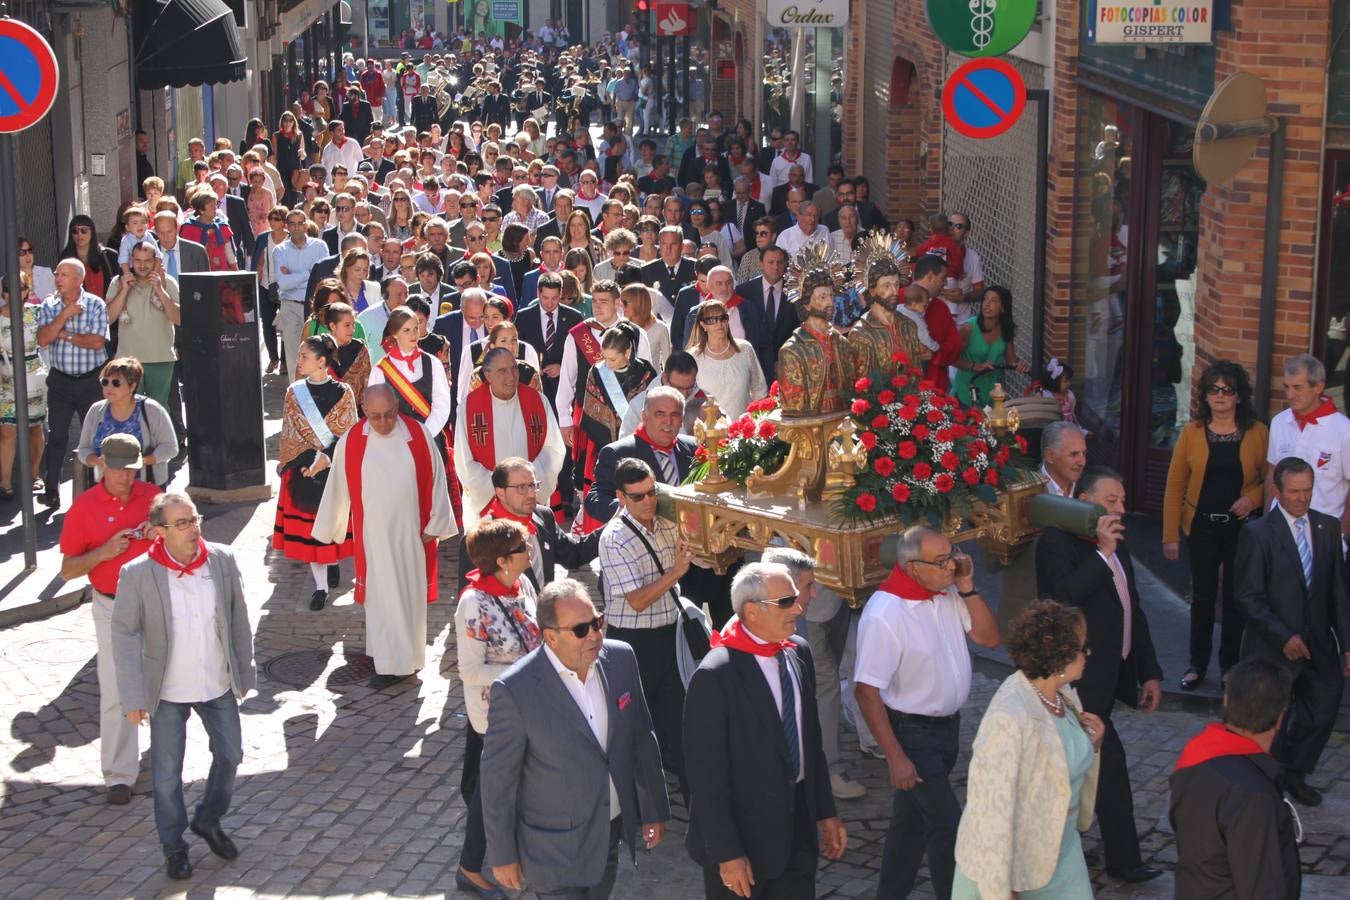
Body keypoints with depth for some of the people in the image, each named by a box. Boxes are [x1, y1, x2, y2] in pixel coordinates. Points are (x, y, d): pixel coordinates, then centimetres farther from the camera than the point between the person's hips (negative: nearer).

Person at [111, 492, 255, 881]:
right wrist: (134, 696, -13)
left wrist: (245, 672, 6)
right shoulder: (138, 574, -18)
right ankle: (173, 846, 29)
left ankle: (208, 821, 41)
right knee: (167, 773, 10)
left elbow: (238, 619, 1)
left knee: (230, 755, 16)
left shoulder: (223, 560, -9)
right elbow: (124, 634, -12)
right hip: (168, 691, -3)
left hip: (219, 685, 3)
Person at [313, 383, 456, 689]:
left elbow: (435, 480, -1)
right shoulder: (350, 443, -7)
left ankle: (410, 655, 26)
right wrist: (331, 529, 12)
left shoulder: (418, 434, -8)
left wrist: (435, 524, 0)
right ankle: (390, 664, 10)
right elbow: (338, 490, 3)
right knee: (382, 596, 2)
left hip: (412, 533, 1)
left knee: (412, 593, 10)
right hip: (374, 535, -1)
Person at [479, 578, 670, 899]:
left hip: (614, 828, 5)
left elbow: (641, 738, 4)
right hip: (556, 846, -5)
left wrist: (654, 810, 10)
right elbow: (498, 779, -14)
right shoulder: (515, 690, -23)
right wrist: (503, 856, -8)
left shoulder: (620, 658, -8)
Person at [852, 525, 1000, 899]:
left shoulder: (947, 593, -4)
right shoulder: (884, 614, -25)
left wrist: (967, 587, -11)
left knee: (912, 819, 19)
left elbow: (988, 637, 3)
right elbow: (867, 691, -22)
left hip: (948, 727, 7)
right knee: (948, 825, -4)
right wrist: (896, 758, -21)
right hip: (912, 733, -7)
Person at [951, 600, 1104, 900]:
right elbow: (992, 806, -25)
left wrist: (1090, 743, -6)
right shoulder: (1008, 718, -28)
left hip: (1060, 855, 7)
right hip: (1011, 863, -7)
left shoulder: (1063, 696, -2)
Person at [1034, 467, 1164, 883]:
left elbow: (1133, 611, 18)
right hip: (1080, 677, -8)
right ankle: (1123, 859, 3)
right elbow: (1062, 596, -30)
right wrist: (1102, 554, -29)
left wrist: (1149, 672, 15)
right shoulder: (1057, 542, -13)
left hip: (1109, 675, 8)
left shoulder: (1116, 546, 14)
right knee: (1110, 761, -6)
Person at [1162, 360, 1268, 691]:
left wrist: (1254, 498, -18)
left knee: (1235, 598, 9)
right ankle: (1197, 664, 22)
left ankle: (1230, 665, 22)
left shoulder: (1257, 433, -3)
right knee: (1202, 596, 10)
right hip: (1202, 527, 1)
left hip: (1241, 528, -1)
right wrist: (1170, 535, -4)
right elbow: (1174, 486, -1)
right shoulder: (1192, 433, -1)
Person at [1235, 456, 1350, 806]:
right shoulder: (1257, 534, -12)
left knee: (1321, 713, 12)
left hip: (1318, 645, 5)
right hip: (1274, 647, -5)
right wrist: (1284, 637, -18)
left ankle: (1294, 773, 35)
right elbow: (1249, 599, -13)